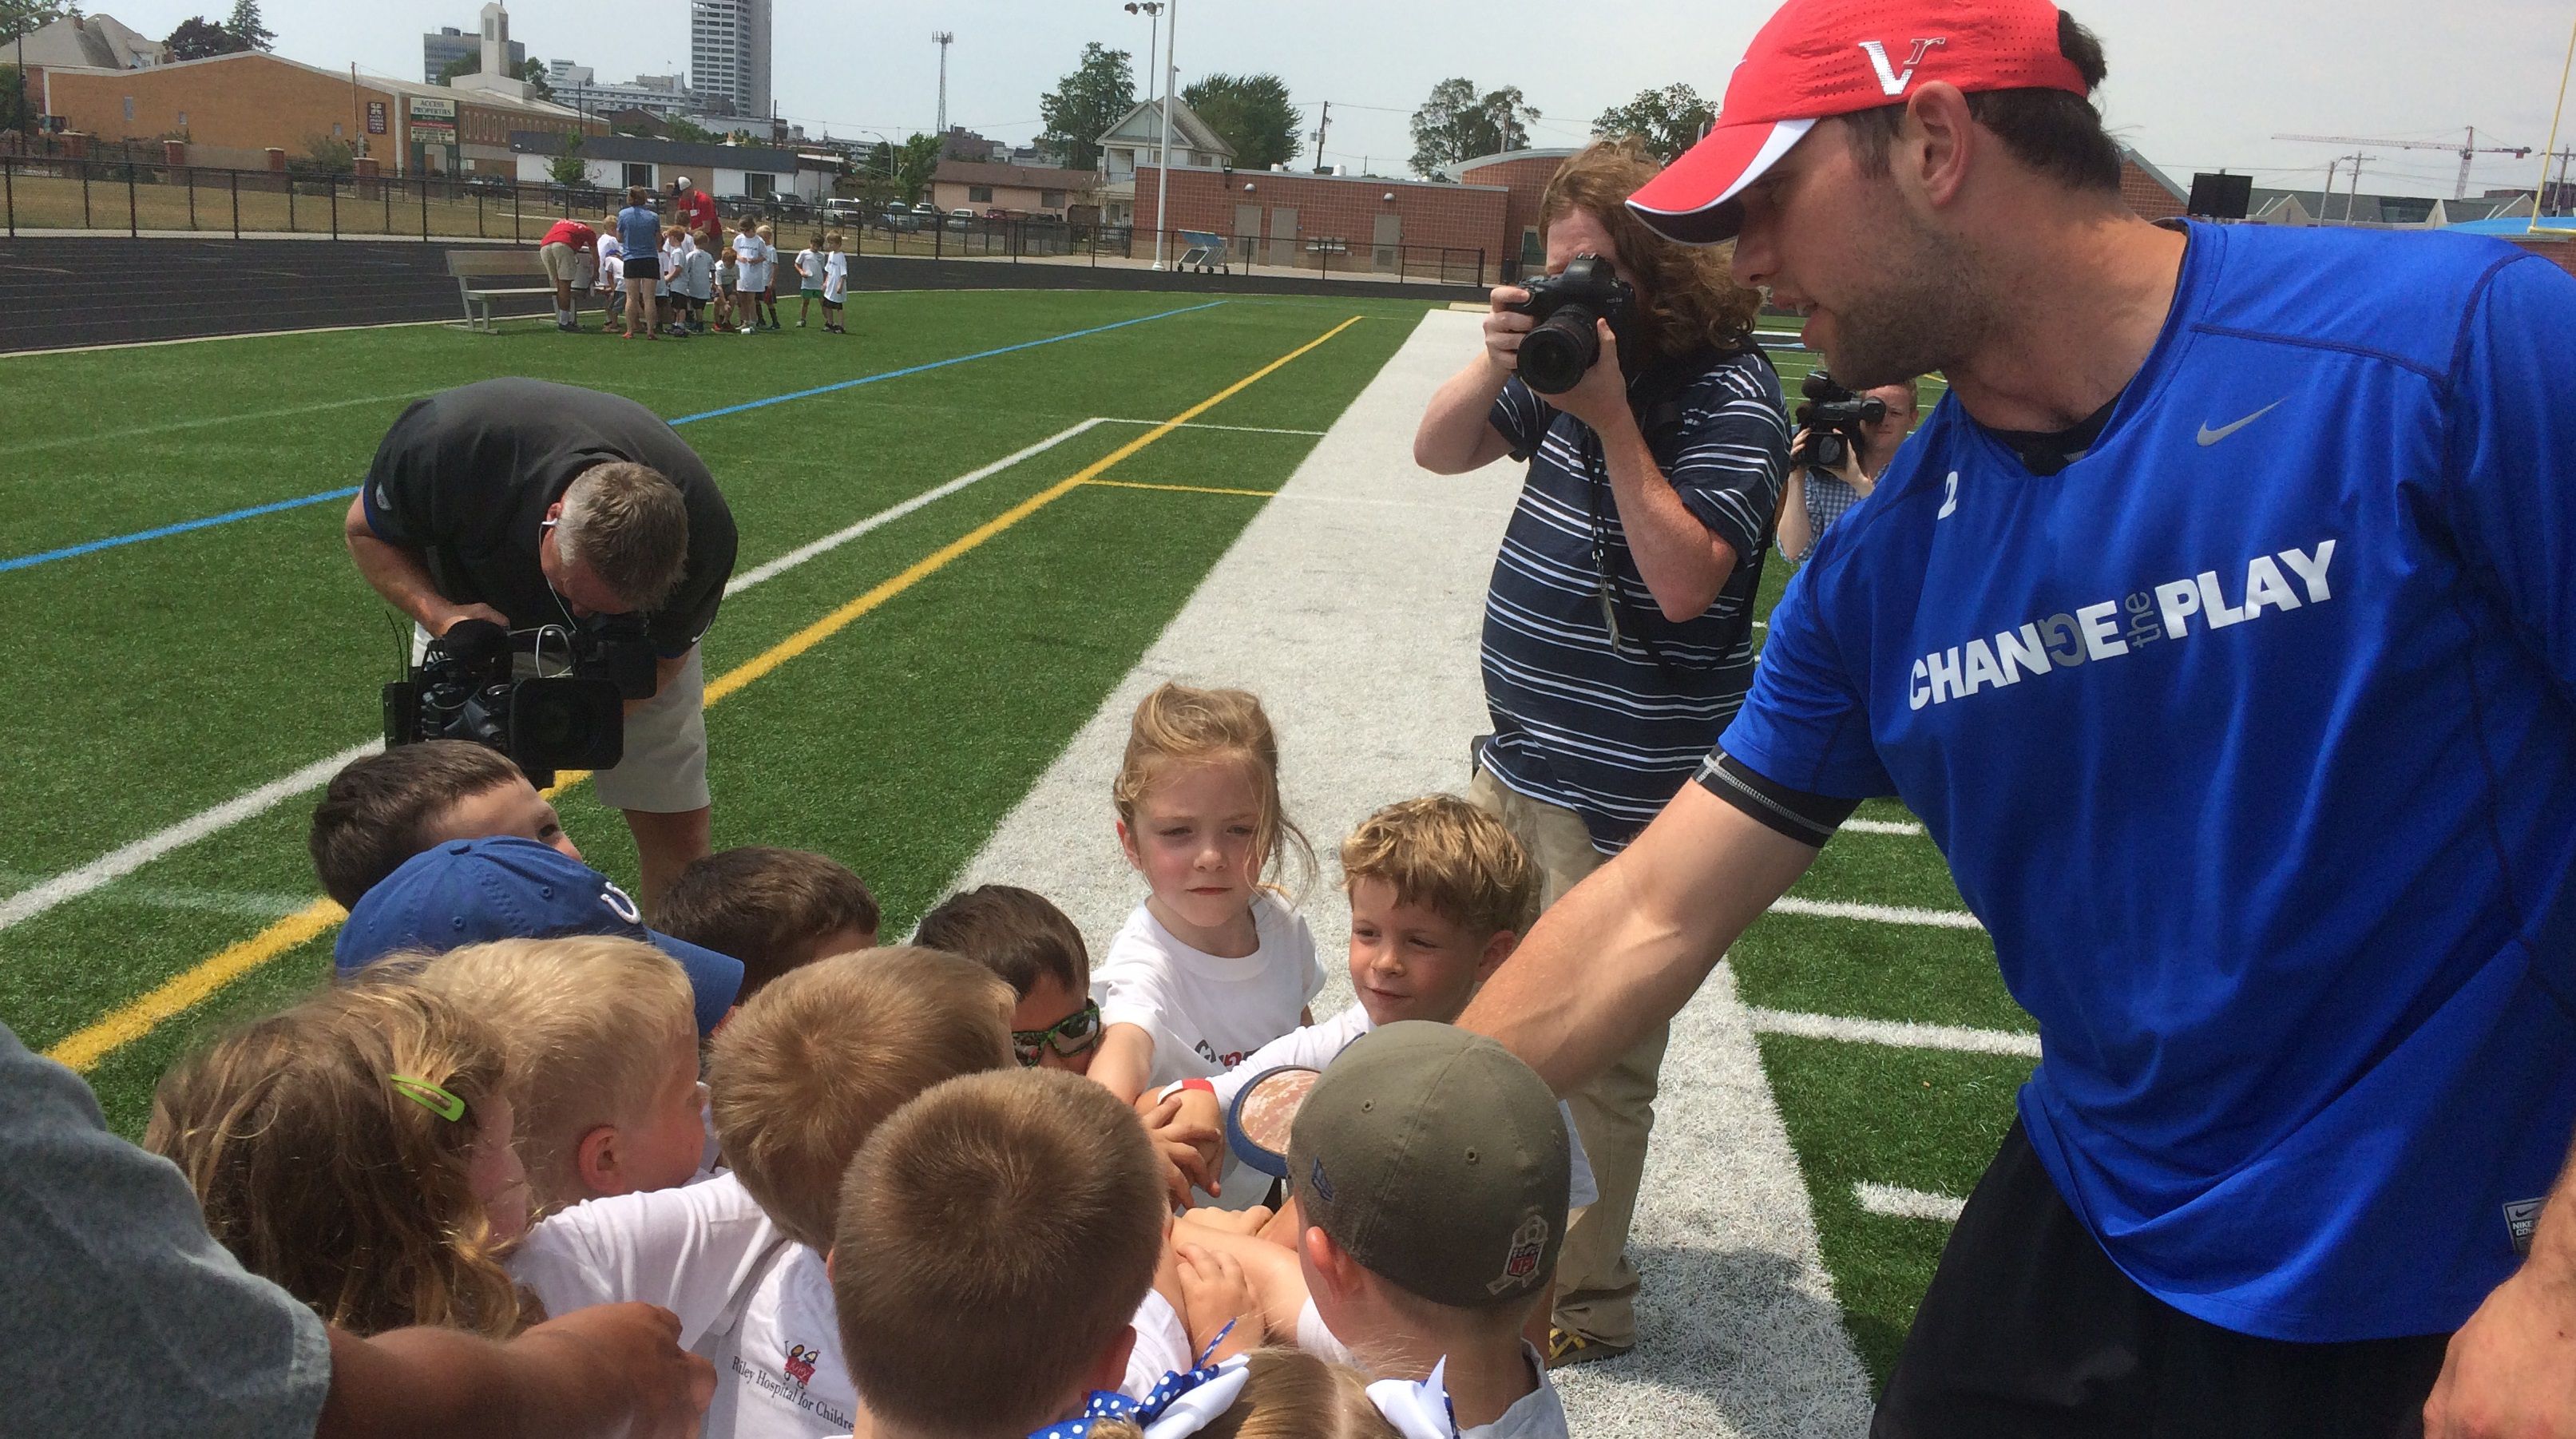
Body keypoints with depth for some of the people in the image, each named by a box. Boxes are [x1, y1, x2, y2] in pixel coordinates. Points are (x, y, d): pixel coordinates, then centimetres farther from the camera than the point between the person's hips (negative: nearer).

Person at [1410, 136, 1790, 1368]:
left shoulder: (1726, 400, -16)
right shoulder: (1575, 353, 8)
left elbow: (1685, 581, -25)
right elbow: (1438, 451, 11)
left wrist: (1611, 418, -26)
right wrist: (1497, 365, -8)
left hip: (1620, 801, -9)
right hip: (1522, 762, 9)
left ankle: (1580, 1306, 21)